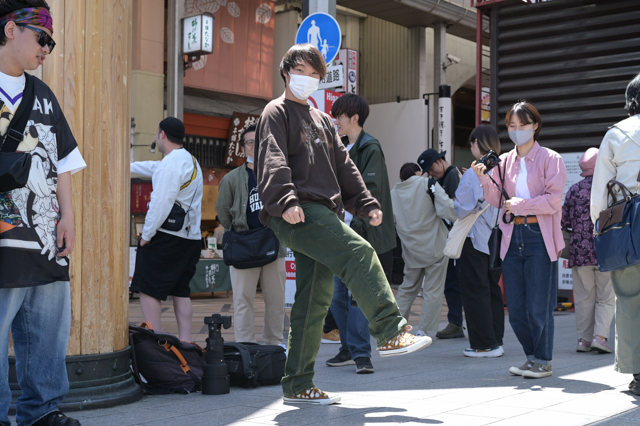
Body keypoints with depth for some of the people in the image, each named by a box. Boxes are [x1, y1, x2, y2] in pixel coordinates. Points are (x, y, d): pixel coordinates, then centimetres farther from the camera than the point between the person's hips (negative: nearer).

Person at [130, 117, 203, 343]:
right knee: (181, 292, 11)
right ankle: (185, 342, 11)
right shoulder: (191, 161, 18)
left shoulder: (172, 162, -13)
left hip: (166, 237, -9)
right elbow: (154, 168, 35)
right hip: (190, 237, 9)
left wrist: (147, 233, -12)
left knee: (148, 290, -3)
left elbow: (161, 203, -20)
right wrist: (126, 166, 47)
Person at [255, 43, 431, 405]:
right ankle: (391, 332, -22)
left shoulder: (322, 120, 29)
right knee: (358, 252, -24)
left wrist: (366, 203, 17)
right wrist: (285, 201, -28)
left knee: (315, 300, 4)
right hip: (297, 214, -8)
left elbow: (343, 165, 27)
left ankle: (299, 385, 9)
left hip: (323, 214, 8)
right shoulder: (277, 113, 4)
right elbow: (273, 161, -12)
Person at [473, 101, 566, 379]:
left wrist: (522, 204, -16)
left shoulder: (550, 159, 1)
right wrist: (485, 180, -6)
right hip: (512, 236, 5)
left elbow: (553, 200, -7)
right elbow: (498, 201, 9)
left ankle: (543, 361, 12)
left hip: (539, 236, -4)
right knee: (515, 308, 5)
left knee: (538, 305, -3)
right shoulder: (503, 161, 13)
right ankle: (533, 356, 22)